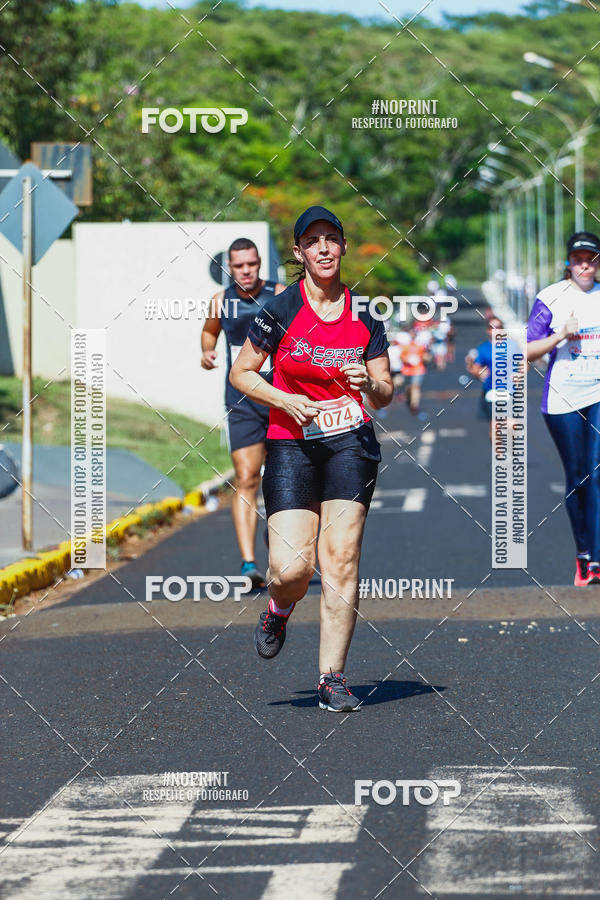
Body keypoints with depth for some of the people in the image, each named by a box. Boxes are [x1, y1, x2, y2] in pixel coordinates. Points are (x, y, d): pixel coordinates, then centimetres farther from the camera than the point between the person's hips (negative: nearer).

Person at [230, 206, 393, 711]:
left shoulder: (364, 315, 6)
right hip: (291, 445, -1)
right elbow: (241, 374, 6)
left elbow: (385, 395, 12)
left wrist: (369, 384, -10)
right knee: (291, 568, -12)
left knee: (341, 560, -9)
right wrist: (286, 400, -10)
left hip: (350, 444, 2)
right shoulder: (280, 310, -2)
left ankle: (332, 678, -1)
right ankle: (280, 610, 26)